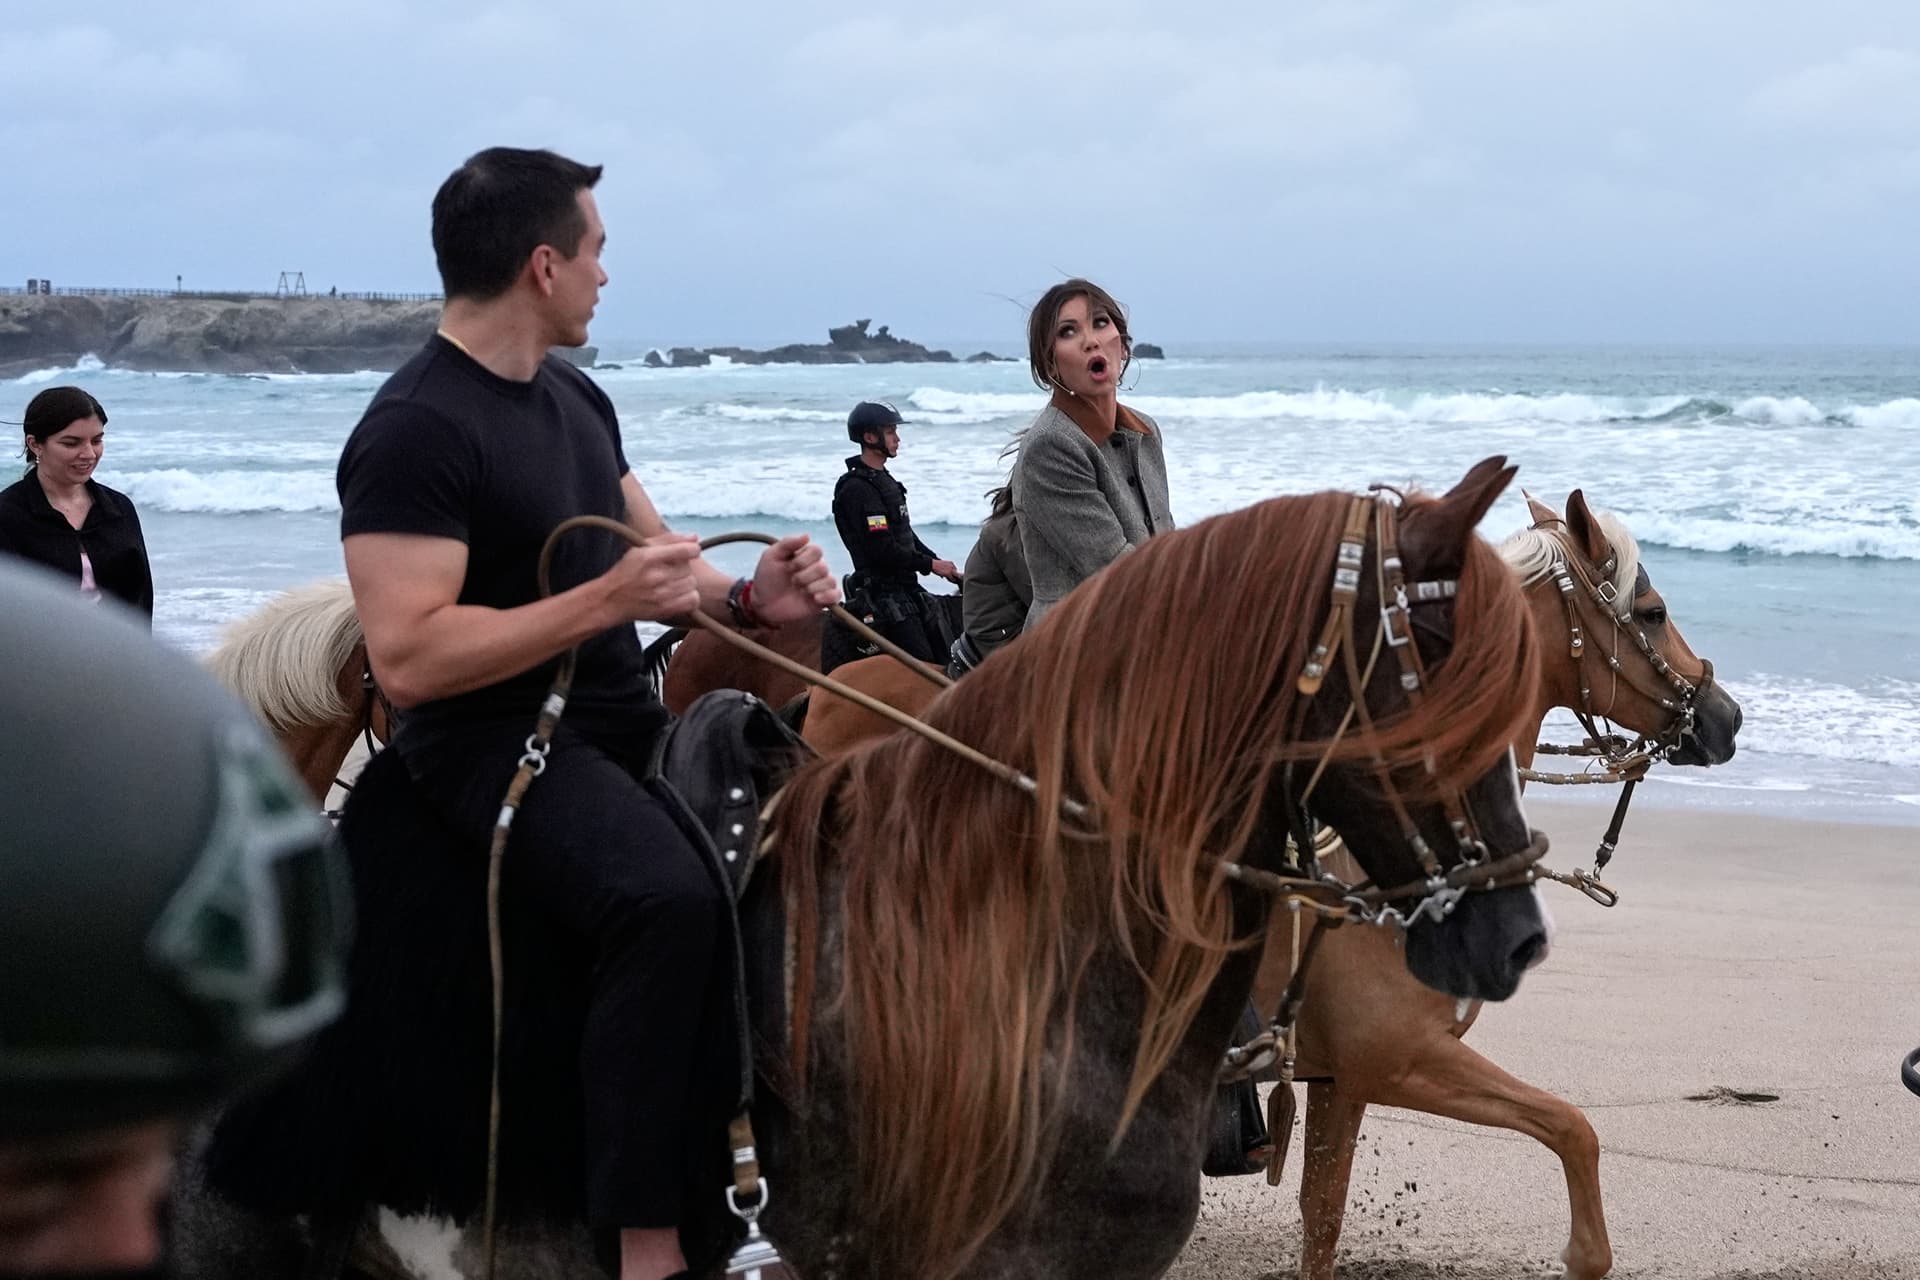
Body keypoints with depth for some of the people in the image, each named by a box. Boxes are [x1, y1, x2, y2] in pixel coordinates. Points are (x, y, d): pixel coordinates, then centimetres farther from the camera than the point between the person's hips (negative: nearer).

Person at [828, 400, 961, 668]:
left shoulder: (884, 480, 18)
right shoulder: (857, 488, -15)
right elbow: (883, 550, -21)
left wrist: (941, 564, 12)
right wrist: (930, 564, -14)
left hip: (908, 588, 10)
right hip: (885, 593, -10)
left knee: (942, 660, 7)